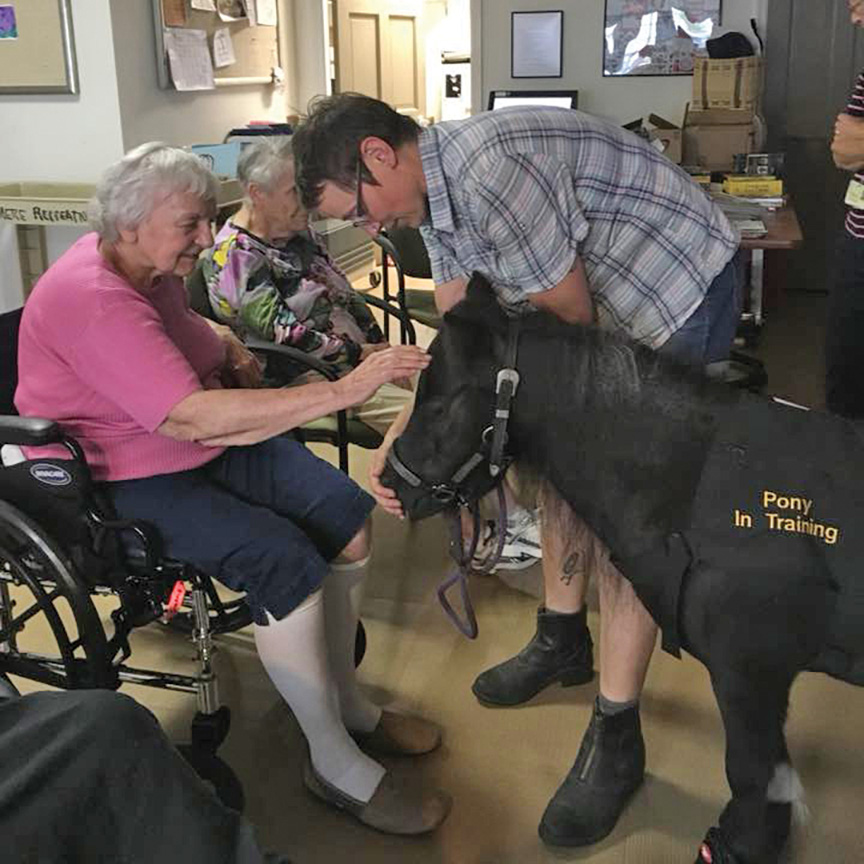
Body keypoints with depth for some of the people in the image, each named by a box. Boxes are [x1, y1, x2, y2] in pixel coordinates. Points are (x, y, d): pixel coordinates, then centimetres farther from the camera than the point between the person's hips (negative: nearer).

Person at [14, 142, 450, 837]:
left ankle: (348, 701, 10)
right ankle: (336, 764, -12)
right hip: (118, 482, -9)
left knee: (347, 513, -7)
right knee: (283, 558, -29)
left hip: (203, 445, 9)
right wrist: (343, 390, -39)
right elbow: (191, 418, -37)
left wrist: (228, 345, 7)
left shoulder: (151, 267, 6)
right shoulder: (92, 299, -26)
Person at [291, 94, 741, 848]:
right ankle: (564, 639, 35)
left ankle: (617, 738, 2)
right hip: (612, 304, 10)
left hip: (685, 292, -9)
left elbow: (572, 324, -21)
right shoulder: (437, 191, 1)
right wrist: (406, 433, -14)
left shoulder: (491, 170, -30)